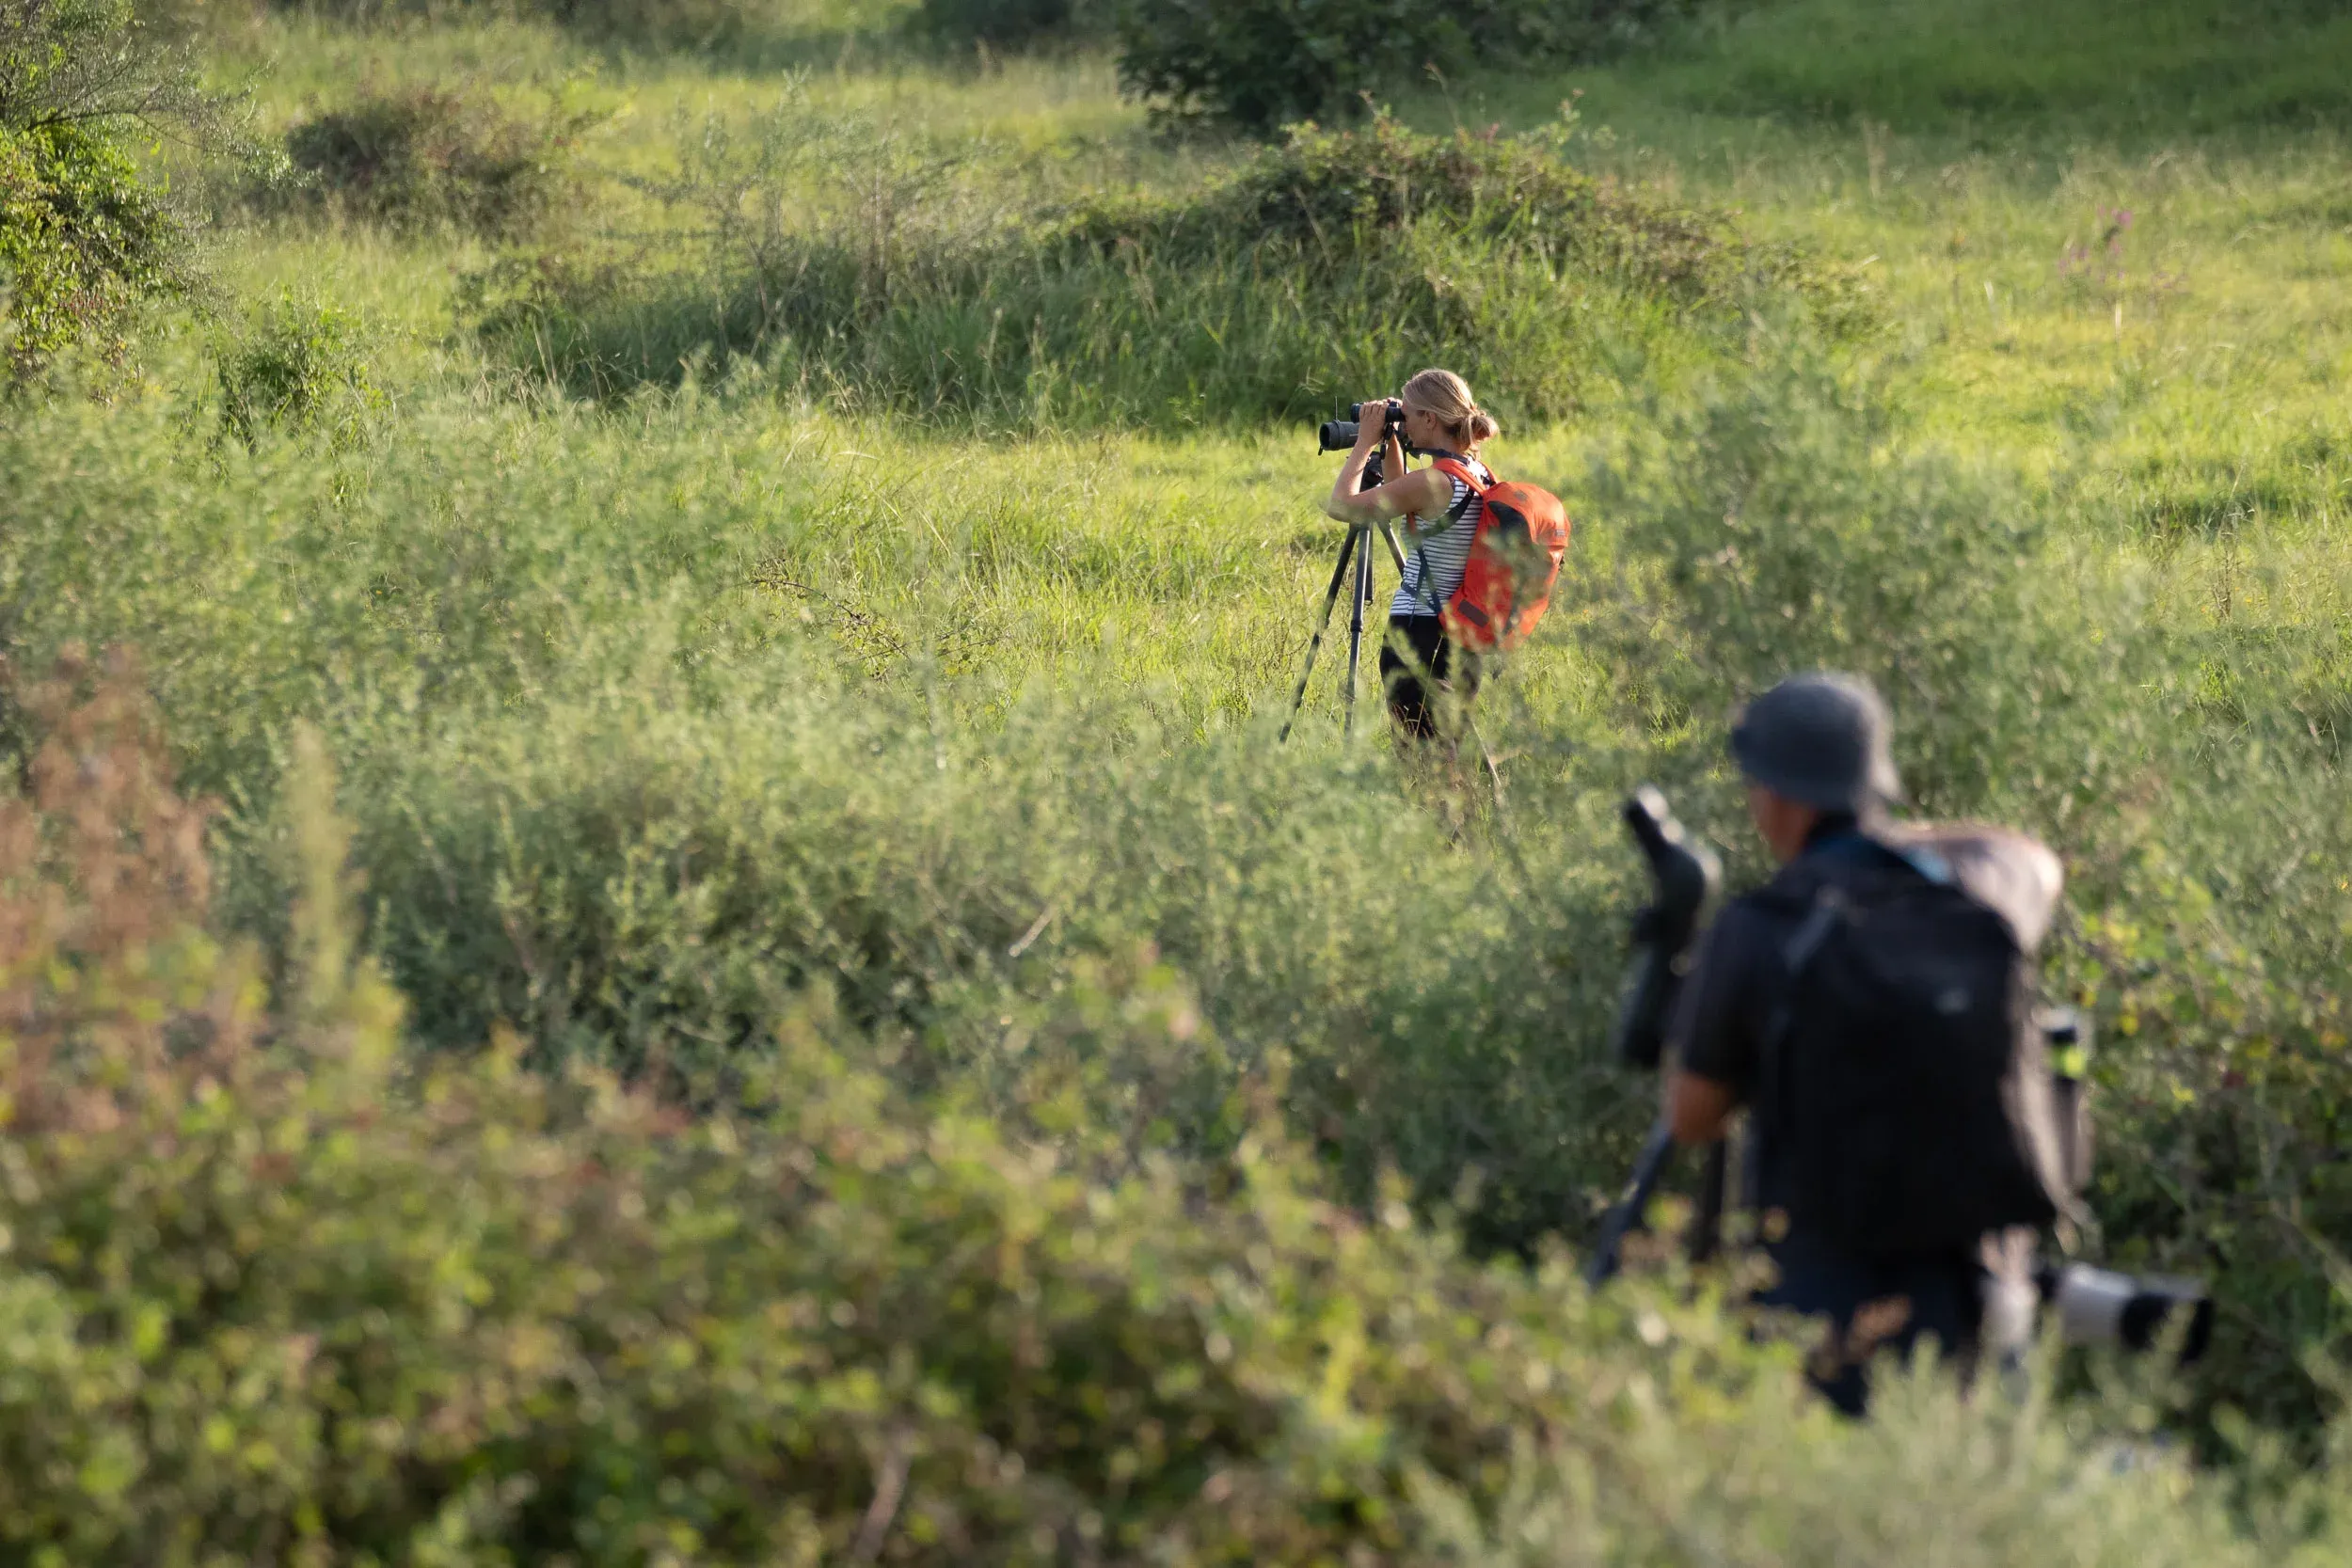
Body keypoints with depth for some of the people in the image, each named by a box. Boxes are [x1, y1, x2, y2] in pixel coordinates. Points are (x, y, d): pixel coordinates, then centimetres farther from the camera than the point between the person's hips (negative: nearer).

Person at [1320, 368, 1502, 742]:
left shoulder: (1434, 484, -18)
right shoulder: (1483, 478, 8)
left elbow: (1341, 505, -14)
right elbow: (1401, 502, 25)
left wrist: (1365, 442, -4)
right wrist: (1388, 445, 17)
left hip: (1418, 638, -9)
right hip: (1463, 642, 9)